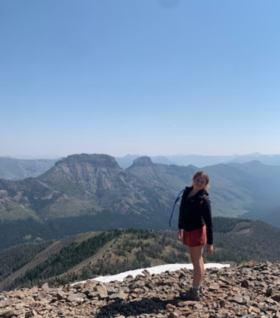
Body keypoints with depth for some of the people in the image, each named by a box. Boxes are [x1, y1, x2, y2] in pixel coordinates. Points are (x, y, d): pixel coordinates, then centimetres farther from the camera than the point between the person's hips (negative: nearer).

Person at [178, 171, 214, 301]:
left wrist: (210, 243, -19)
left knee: (197, 261, 5)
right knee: (196, 260, 19)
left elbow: (209, 222, -19)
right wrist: (180, 227, 19)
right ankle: (198, 287, 35)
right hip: (188, 231, 7)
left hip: (197, 232, -7)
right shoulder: (186, 192, 0)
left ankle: (194, 292, 18)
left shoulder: (204, 199, -20)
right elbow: (182, 211, 12)